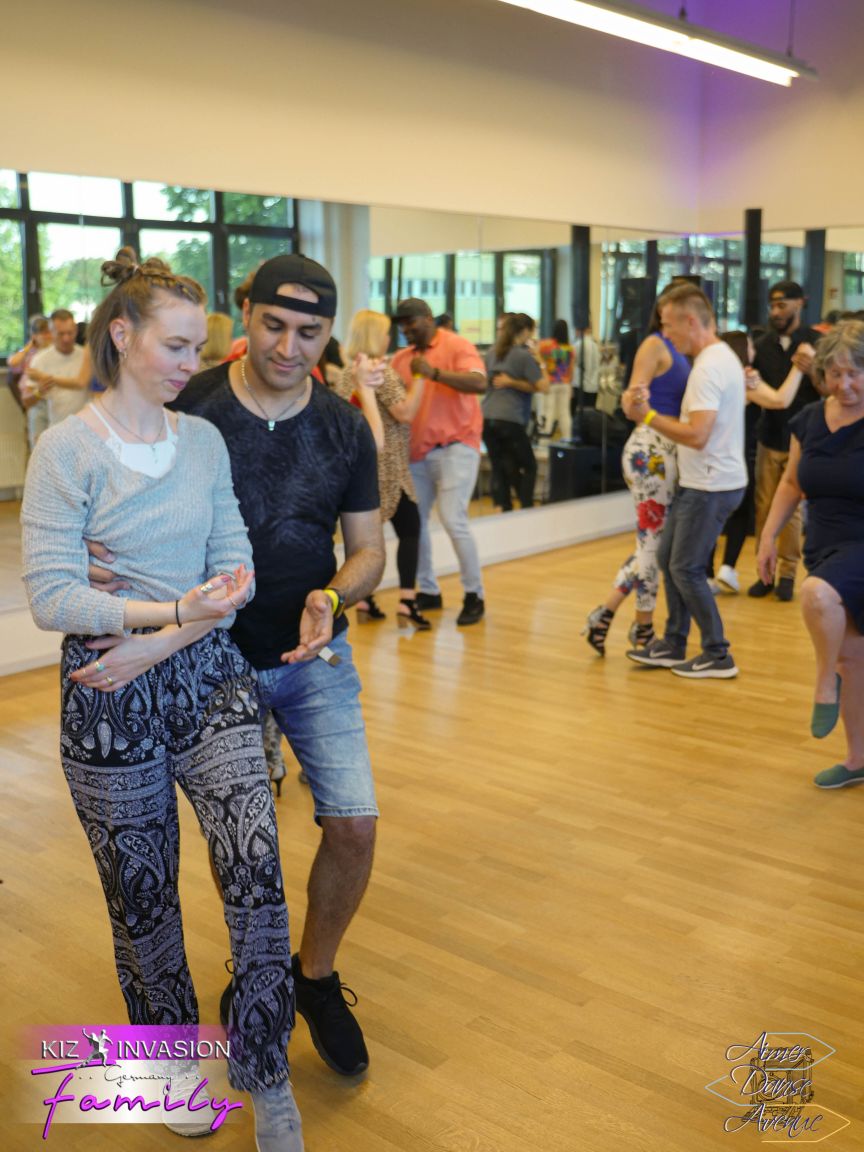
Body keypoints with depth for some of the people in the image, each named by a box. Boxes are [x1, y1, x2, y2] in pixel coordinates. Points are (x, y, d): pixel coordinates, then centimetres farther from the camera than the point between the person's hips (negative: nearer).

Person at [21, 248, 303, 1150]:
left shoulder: (203, 440, 4)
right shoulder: (67, 449, -9)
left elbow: (234, 569, 2)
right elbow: (49, 596, -15)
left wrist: (158, 645, -12)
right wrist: (175, 607, -25)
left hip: (207, 678, 3)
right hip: (108, 700, -3)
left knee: (256, 874, -5)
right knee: (141, 895, 12)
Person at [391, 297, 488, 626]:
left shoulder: (457, 346, -5)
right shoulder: (401, 358, 12)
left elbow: (480, 383, -21)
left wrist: (434, 372, -29)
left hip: (455, 446, -6)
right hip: (418, 450, 6)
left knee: (453, 520, -14)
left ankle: (474, 596, -1)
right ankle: (428, 591, 20)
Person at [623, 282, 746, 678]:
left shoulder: (709, 367, -19)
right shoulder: (723, 356, 14)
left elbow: (697, 436, -25)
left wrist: (647, 416, -17)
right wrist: (650, 410, 6)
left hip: (710, 486, -10)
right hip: (699, 482, 10)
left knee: (686, 568, -2)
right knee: (668, 557, 15)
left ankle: (718, 656, 9)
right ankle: (673, 646, 25)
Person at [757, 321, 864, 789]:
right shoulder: (809, 420, 4)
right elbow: (792, 482, 15)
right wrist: (769, 534, 7)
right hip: (826, 548, 6)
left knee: (817, 593, -36)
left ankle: (826, 683, -9)